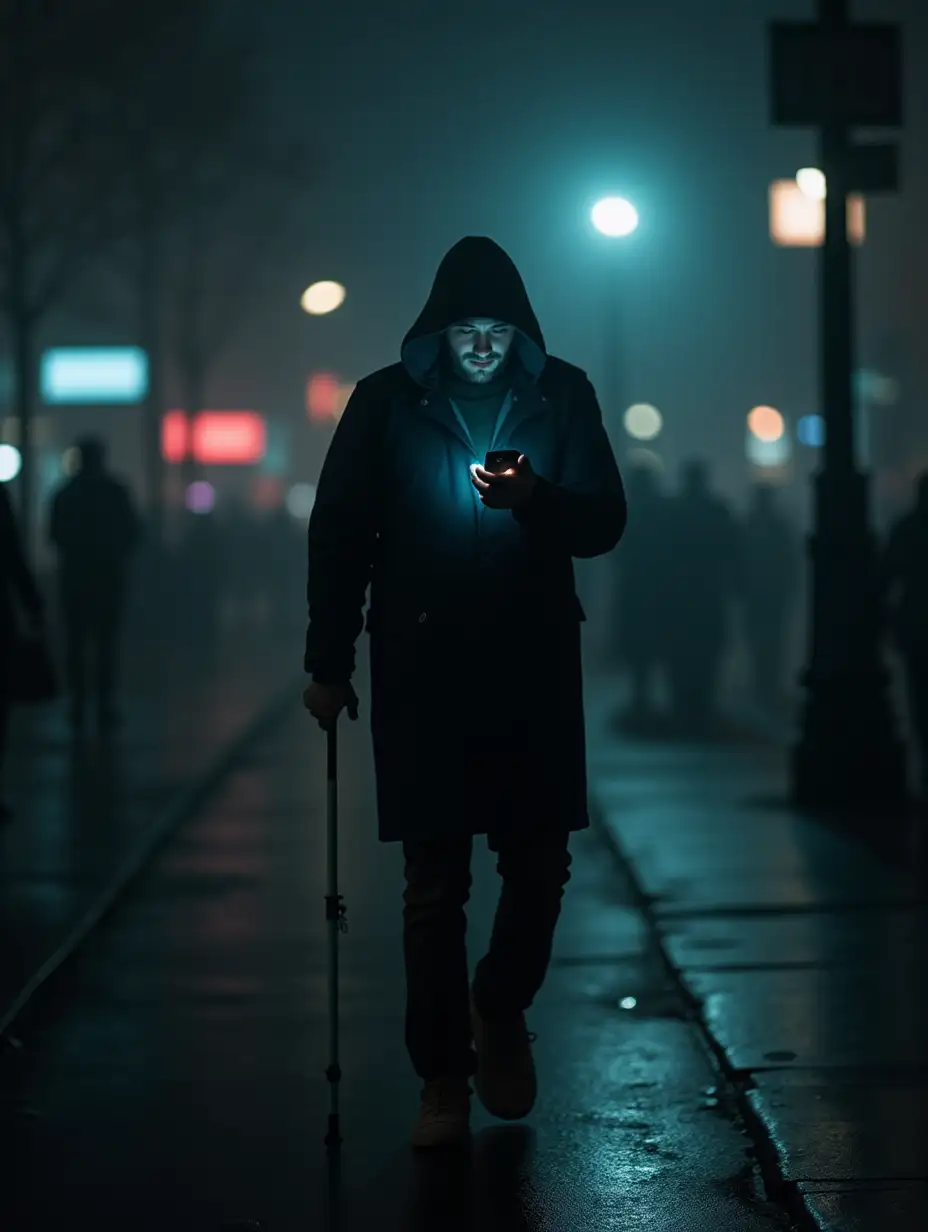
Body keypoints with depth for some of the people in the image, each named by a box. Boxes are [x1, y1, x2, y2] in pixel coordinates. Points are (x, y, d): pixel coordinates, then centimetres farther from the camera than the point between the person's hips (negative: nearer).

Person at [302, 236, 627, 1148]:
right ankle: (443, 1078, 12)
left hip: (535, 670, 1)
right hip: (421, 672, -1)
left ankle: (500, 1009, 30)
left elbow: (604, 523, 2)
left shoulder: (562, 396, 4)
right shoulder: (386, 404, 2)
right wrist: (328, 664, 1)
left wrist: (534, 496, -19)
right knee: (434, 884, 2)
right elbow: (337, 535, 4)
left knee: (539, 869, 1)